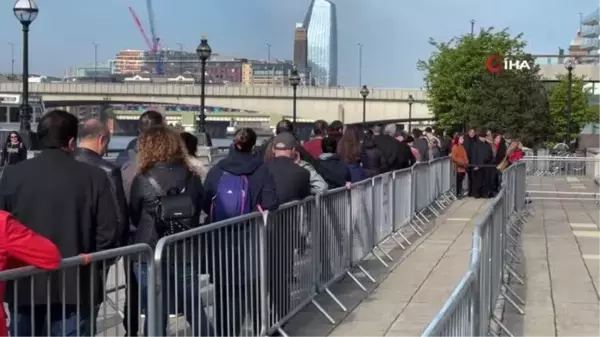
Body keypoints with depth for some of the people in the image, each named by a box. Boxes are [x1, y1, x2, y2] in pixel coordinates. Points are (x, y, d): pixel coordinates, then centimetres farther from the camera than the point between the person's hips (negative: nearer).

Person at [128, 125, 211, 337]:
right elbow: (198, 213, 8)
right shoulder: (192, 178, 0)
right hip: (186, 255, 3)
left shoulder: (142, 181, -8)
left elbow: (134, 218, 4)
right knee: (195, 312, 16)